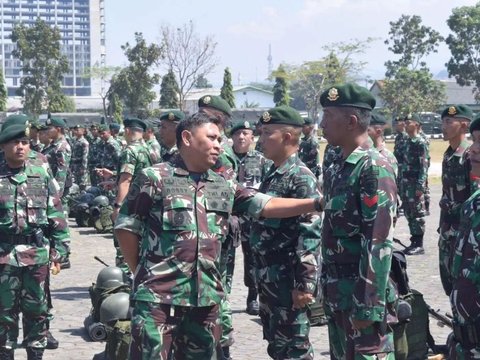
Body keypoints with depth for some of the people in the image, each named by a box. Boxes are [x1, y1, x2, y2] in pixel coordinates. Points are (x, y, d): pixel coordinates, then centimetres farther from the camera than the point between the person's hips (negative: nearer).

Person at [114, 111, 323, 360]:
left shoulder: (224, 187, 13)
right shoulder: (153, 178, -2)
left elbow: (267, 206, 5)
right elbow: (126, 228, 0)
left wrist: (317, 203, -5)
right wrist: (144, 272, 3)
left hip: (206, 296, 6)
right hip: (158, 295, -5)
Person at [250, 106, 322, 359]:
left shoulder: (301, 178, -16)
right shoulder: (273, 174, 12)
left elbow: (310, 234, -21)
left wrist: (304, 284, -23)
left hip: (288, 281, -9)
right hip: (269, 279, 9)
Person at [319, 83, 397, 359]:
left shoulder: (375, 168, -16)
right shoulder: (337, 169, 11)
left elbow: (379, 243, -21)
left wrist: (370, 305, -23)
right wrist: (327, 290, 17)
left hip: (362, 297, -9)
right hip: (337, 295, 9)